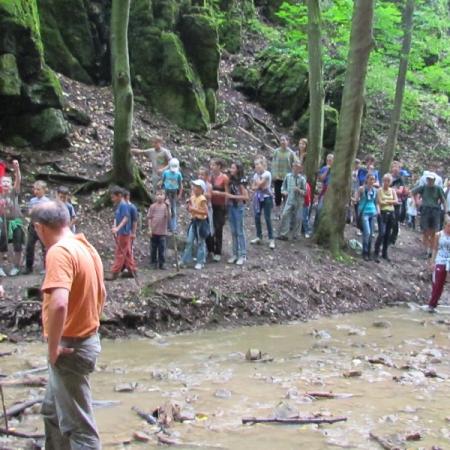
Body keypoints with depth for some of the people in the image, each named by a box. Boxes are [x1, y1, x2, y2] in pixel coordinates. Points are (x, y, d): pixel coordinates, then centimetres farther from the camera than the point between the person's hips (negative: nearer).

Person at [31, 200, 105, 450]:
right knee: (52, 411, 25)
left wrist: (53, 348, -23)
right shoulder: (87, 248, 8)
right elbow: (101, 295, 19)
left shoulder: (59, 252, -22)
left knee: (78, 424, -1)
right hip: (85, 339, 10)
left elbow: (59, 304, -34)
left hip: (69, 348, -10)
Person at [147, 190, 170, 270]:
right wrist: (150, 229, -4)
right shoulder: (153, 206, 1)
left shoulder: (166, 206, 3)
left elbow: (168, 218, -7)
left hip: (163, 232, 0)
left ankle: (162, 263, 9)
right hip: (154, 231, 0)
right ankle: (154, 263, 15)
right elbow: (149, 218, 2)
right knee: (153, 248, 6)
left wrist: (167, 208, -16)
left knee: (162, 248, 2)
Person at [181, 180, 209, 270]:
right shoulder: (192, 197, 9)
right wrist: (189, 205, -1)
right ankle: (185, 260, 12)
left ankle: (200, 262, 10)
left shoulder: (202, 199, -15)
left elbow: (206, 212, -20)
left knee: (200, 242, 2)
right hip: (193, 221, 7)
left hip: (201, 222, -7)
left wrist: (194, 209, -23)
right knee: (189, 241, 7)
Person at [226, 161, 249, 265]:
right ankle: (235, 254, 19)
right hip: (231, 207, 6)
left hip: (239, 207, -6)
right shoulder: (231, 180, 7)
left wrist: (232, 196, -17)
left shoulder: (241, 181, -12)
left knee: (240, 231, -1)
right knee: (233, 232, 11)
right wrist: (227, 195, -3)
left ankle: (243, 255, 6)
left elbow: (246, 197, -15)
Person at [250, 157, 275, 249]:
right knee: (257, 217, 8)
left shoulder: (267, 174, -12)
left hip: (266, 198, -6)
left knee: (268, 218, -7)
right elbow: (253, 187, 5)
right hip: (258, 198, 7)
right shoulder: (256, 175, 8)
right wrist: (260, 187, -15)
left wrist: (257, 174, -8)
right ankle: (259, 237, 19)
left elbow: (259, 184, -21)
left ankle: (271, 239, -4)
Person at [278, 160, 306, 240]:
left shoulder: (302, 179, -5)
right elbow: (283, 187, 14)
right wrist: (284, 191, -6)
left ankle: (294, 234, 21)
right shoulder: (288, 176, 3)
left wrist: (299, 190, -21)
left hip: (298, 201, -1)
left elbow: (305, 192, -3)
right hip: (289, 200, 1)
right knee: (285, 215, -11)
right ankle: (283, 234, -6)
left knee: (297, 218, 5)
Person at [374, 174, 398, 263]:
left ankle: (385, 253, 17)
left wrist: (386, 201, -7)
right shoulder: (380, 190, -1)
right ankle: (376, 253, -9)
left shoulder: (392, 190, 12)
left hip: (391, 213, 5)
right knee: (382, 233, -15)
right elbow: (380, 202, -11)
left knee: (388, 234, 8)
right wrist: (391, 201, -2)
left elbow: (396, 201, 1)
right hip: (383, 213, -5)